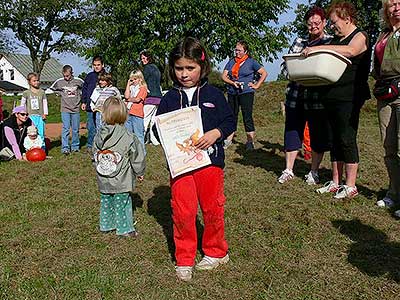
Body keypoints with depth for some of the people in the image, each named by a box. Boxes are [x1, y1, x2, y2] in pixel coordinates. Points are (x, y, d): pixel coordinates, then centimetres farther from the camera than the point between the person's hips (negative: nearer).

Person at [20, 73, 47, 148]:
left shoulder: (42, 92, 9)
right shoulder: (26, 93, 5)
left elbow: (45, 103, 10)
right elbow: (22, 104, 10)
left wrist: (45, 114, 1)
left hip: (40, 116, 1)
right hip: (31, 116, -1)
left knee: (41, 134, 1)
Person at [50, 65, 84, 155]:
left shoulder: (78, 81, -2)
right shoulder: (59, 82, -1)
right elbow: (52, 88, 16)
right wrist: (61, 93, 9)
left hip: (76, 109, 1)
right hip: (65, 110, -1)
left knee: (75, 129, 8)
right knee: (66, 129, -7)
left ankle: (75, 146, 20)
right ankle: (65, 148, -7)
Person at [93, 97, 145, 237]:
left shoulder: (99, 136, -5)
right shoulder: (129, 137, -17)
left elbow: (95, 156, 6)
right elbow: (137, 158, -8)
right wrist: (140, 173, 9)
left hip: (103, 181, 4)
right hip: (121, 181, -4)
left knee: (105, 201, 19)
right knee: (122, 203, 8)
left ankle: (106, 225, 33)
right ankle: (125, 228, 19)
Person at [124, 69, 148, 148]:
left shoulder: (143, 88, -1)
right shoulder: (131, 87, 18)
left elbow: (138, 99, -12)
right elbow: (126, 96, 1)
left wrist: (129, 99, 3)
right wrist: (128, 84, 5)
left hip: (137, 114, -7)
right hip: (128, 113, 7)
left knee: (138, 134, -3)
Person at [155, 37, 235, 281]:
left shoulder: (214, 95, 2)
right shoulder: (169, 98, 5)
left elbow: (230, 121, 4)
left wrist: (215, 133, -14)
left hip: (210, 159, -1)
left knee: (212, 208, 10)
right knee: (182, 212, 1)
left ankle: (216, 252, 31)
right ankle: (184, 260, 17)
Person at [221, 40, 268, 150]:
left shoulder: (251, 61, 2)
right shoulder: (231, 61, 13)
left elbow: (264, 73, 3)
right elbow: (224, 76, 7)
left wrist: (256, 85, -3)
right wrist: (233, 83, -9)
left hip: (246, 92, -4)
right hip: (232, 93, 4)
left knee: (247, 116, -7)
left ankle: (250, 141, -4)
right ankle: (229, 139, 17)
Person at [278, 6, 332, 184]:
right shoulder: (299, 42, 14)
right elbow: (284, 65, 12)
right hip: (295, 95, 3)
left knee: (317, 135, 5)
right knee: (292, 132, 4)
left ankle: (314, 172, 20)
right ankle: (288, 170, 16)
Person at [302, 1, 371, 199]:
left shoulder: (359, 36, -2)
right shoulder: (336, 39, 22)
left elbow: (349, 51, -24)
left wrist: (318, 48, -27)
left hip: (349, 97, -8)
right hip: (331, 96, 8)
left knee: (347, 140, -7)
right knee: (335, 140, 9)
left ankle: (350, 186, -1)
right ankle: (335, 183, 15)